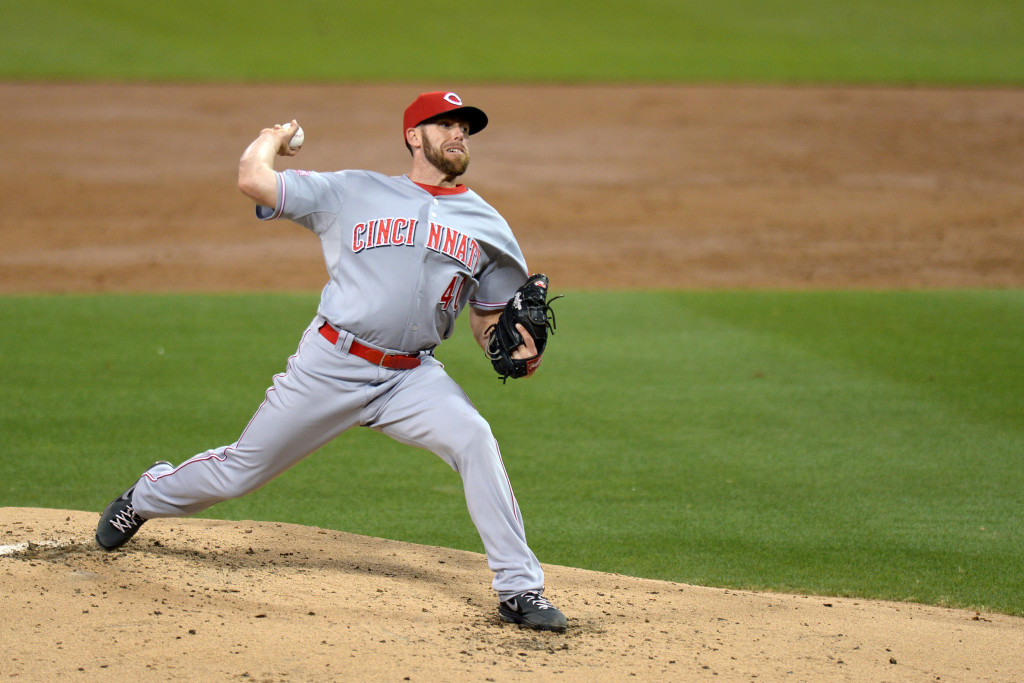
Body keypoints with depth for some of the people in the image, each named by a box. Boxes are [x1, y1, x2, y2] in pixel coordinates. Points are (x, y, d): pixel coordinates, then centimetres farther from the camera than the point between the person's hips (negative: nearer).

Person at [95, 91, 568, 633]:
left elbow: (488, 320, 16)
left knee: (474, 439, -26)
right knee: (240, 470, 7)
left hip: (411, 377, 2)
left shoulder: (486, 226, 11)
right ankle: (150, 494, 39)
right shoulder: (354, 193, 2)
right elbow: (253, 180, -4)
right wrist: (274, 138, 16)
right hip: (331, 365, -2)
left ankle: (519, 590, -21)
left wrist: (515, 349, -5)